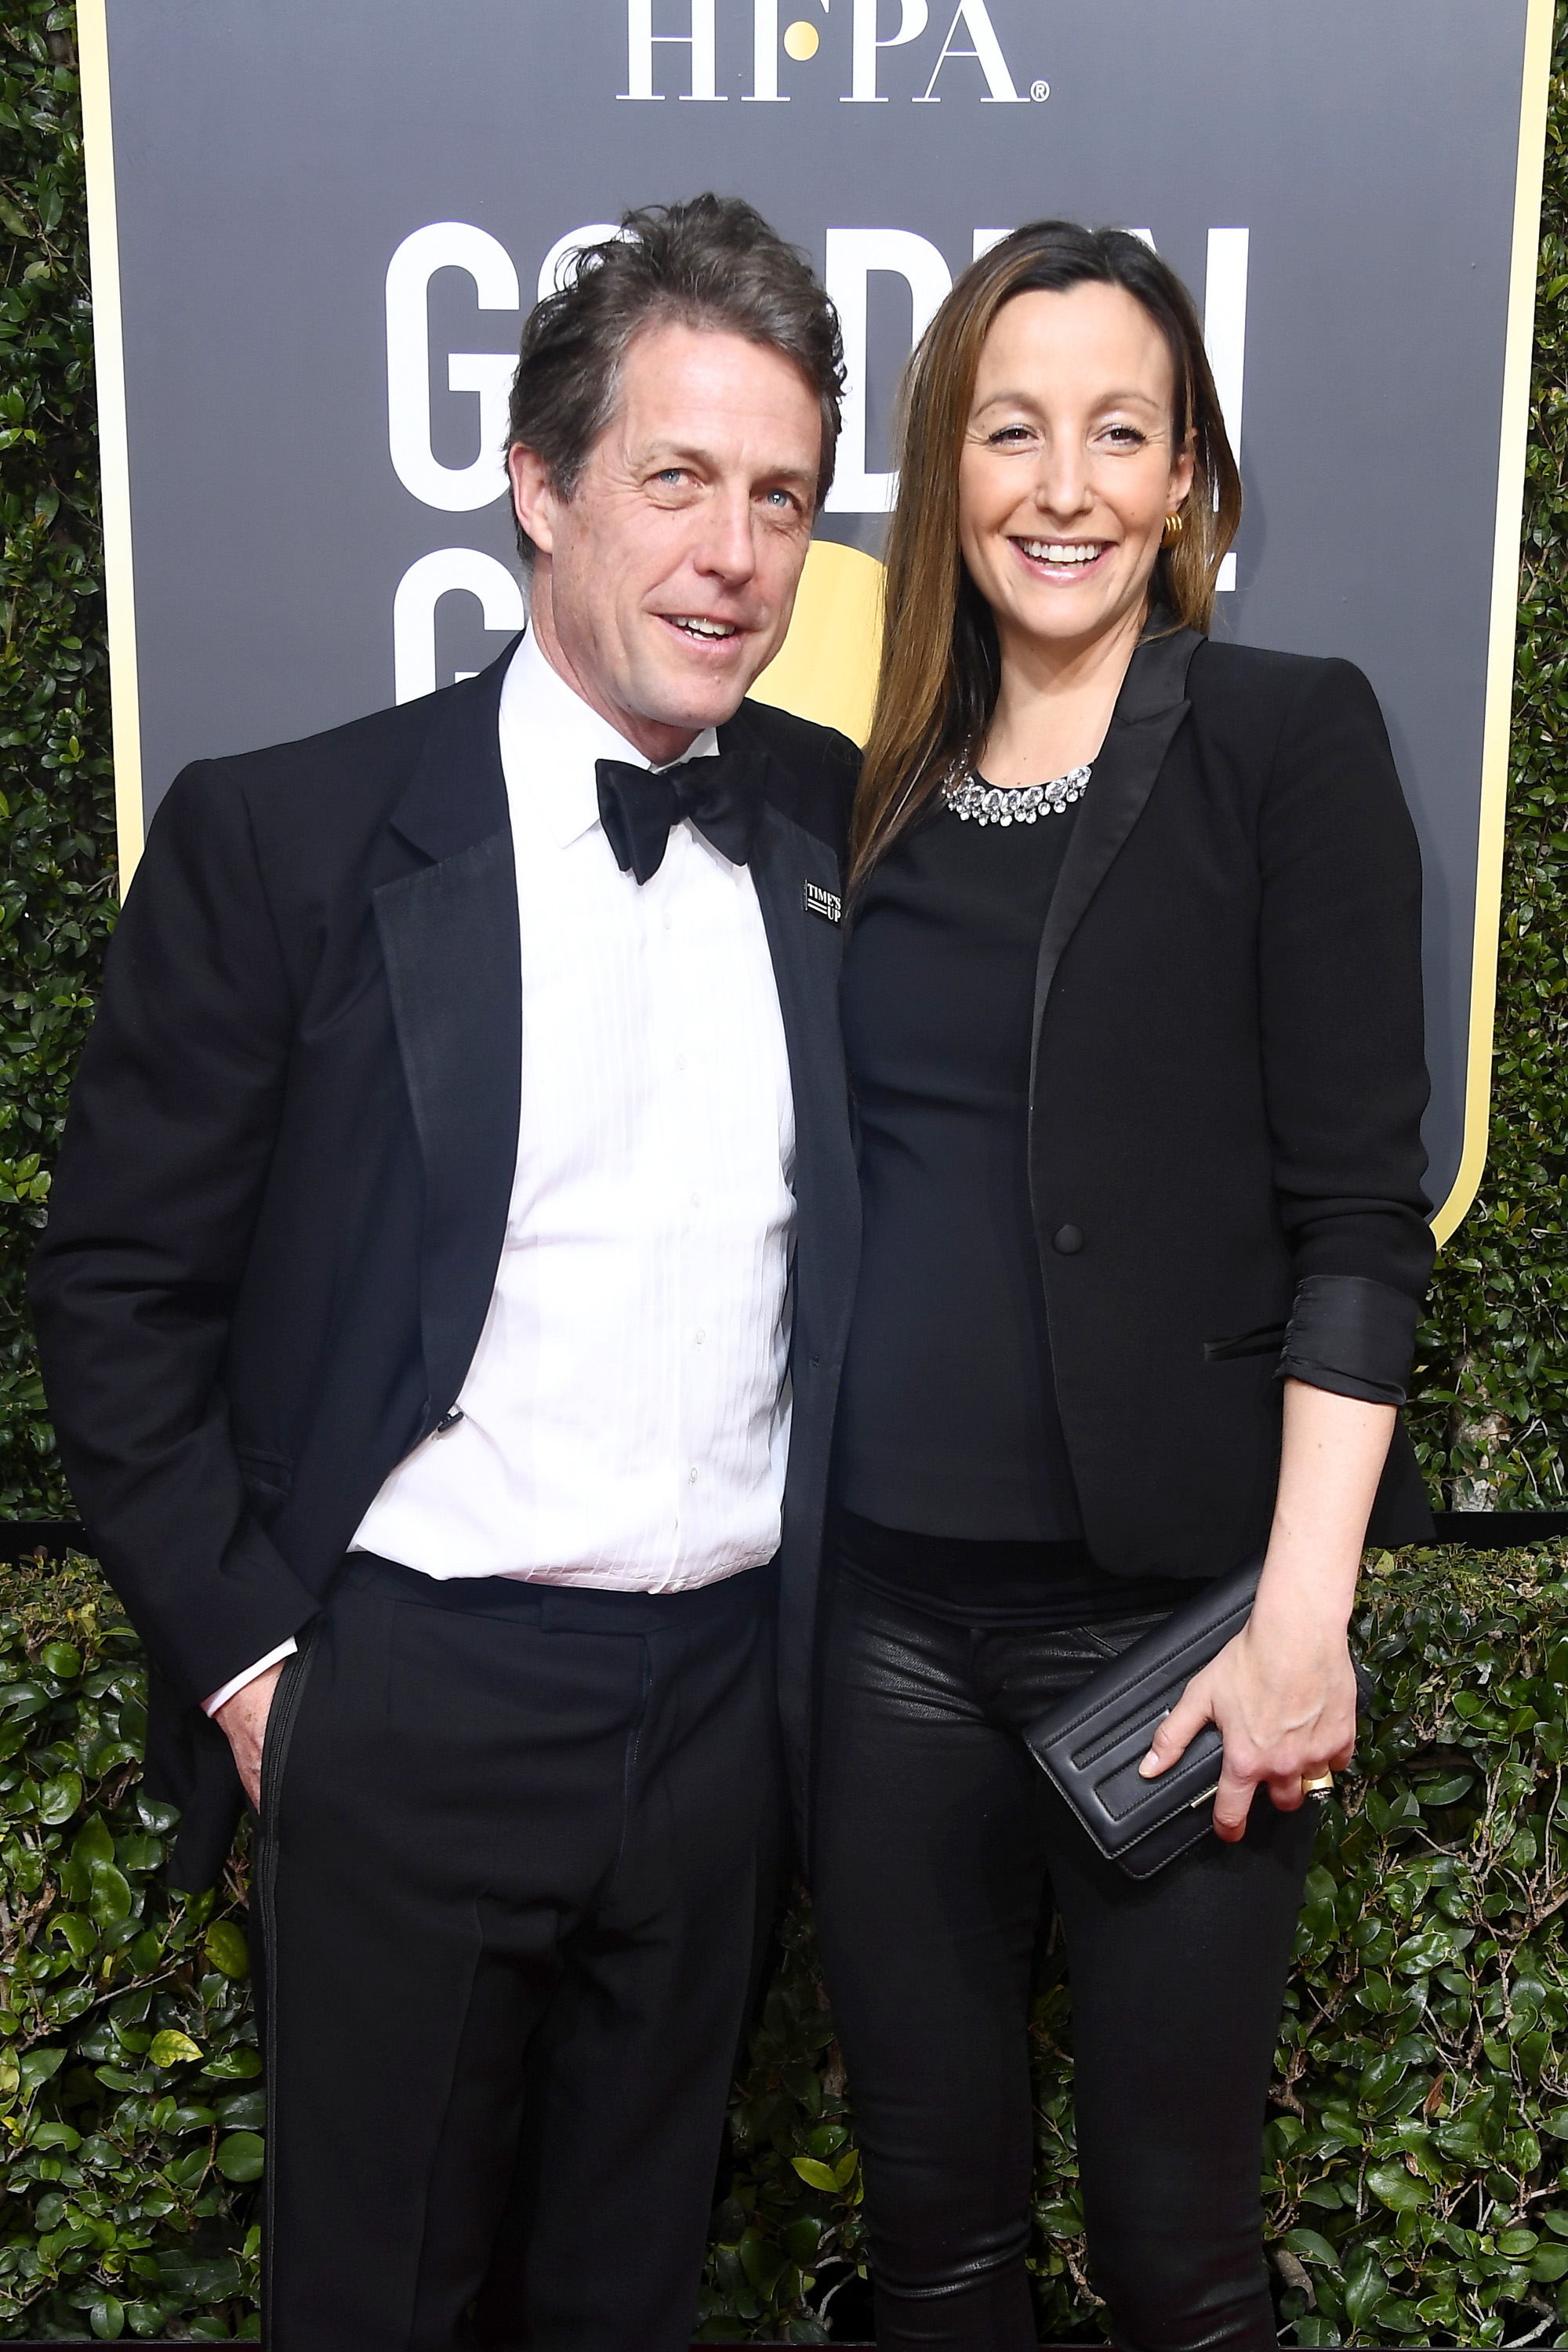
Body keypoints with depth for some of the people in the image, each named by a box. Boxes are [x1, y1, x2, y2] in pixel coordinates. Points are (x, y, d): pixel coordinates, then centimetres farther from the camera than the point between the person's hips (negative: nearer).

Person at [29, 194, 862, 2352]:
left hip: (727, 1692, 3)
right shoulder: (281, 837, -10)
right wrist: (243, 1658, -7)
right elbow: (118, 1286, -6)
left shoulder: (843, 828, 1)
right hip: (411, 1704, -3)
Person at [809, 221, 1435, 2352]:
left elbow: (1357, 1208, -8)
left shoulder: (1286, 740, -3)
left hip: (1175, 1599, -3)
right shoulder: (877, 785, 9)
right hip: (891, 1597, 4)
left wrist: (1300, 1616, -15)